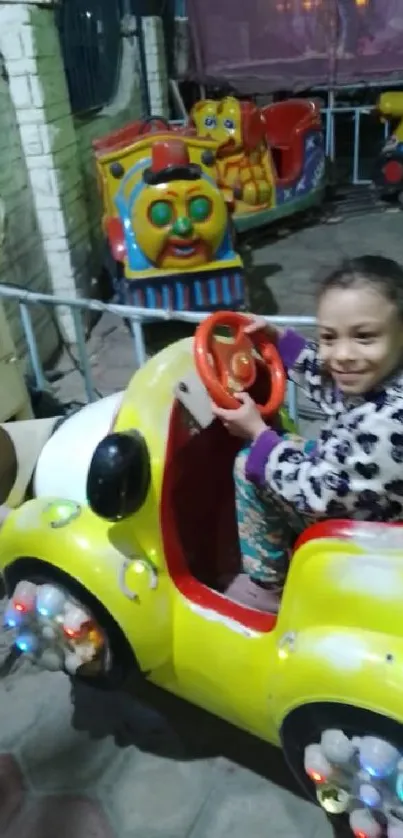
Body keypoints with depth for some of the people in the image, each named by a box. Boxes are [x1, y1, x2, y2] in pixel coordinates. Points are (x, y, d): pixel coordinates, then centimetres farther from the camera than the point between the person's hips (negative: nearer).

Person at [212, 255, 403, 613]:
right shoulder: (370, 377, -13)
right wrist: (280, 338, 5)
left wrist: (257, 433, -19)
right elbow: (324, 380, 12)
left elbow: (318, 492, -28)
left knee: (250, 467, -9)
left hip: (363, 529, -8)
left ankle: (266, 586, 9)